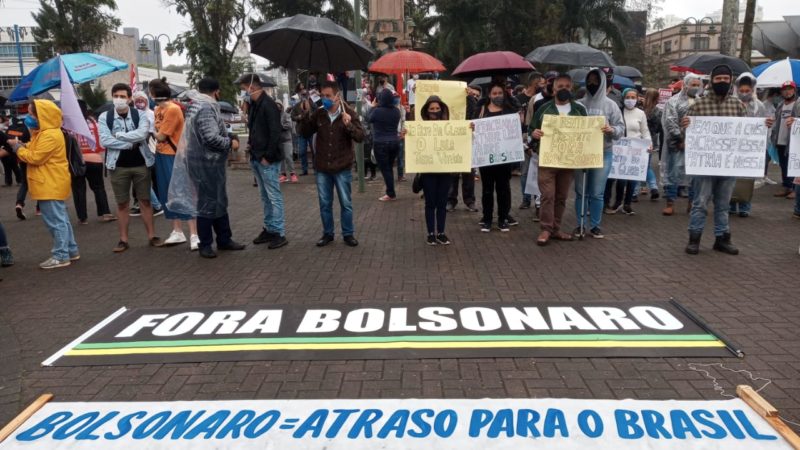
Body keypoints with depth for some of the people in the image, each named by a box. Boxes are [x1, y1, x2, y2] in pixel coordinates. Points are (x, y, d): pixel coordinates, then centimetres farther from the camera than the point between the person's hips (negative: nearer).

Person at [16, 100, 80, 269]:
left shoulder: (50, 135, -18)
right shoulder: (43, 133, 16)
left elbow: (36, 158, -19)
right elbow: (33, 152, 16)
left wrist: (18, 149, -5)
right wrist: (24, 147, -1)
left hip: (52, 185, -11)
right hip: (49, 184, 11)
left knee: (55, 221, -6)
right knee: (60, 219, 14)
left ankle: (61, 256, 0)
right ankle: (71, 251, 22)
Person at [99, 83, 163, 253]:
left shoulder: (140, 115, 0)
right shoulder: (104, 117, 0)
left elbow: (142, 134, -17)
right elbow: (105, 141, -12)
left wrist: (118, 135, -13)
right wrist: (131, 143, -13)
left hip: (141, 164, 0)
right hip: (118, 166, 0)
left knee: (145, 201, 7)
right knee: (122, 204, 7)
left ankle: (152, 236, 15)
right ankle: (123, 239, 15)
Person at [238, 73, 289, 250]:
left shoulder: (268, 105, -15)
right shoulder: (253, 105, 13)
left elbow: (275, 133, -19)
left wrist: (267, 156, -18)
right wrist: (251, 143, 8)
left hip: (267, 160, -9)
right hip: (256, 158, 9)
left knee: (274, 197, -3)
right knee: (265, 197, 14)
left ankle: (279, 233, 2)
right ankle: (269, 229, 23)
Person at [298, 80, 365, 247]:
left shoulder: (349, 113, -6)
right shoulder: (318, 113, 0)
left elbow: (360, 137, -10)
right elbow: (304, 133, 2)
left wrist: (349, 125, -27)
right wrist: (306, 114, -10)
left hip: (342, 168, -2)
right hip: (322, 168, 3)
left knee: (346, 203, 7)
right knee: (325, 204, 11)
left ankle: (348, 234, 21)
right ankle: (327, 233, 25)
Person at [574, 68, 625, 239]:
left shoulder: (610, 105, 1)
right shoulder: (579, 104, 5)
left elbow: (621, 127, -1)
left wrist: (612, 130, -21)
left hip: (603, 154, -1)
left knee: (597, 193, 2)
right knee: (580, 191, 6)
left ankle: (595, 225, 14)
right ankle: (580, 224, 16)